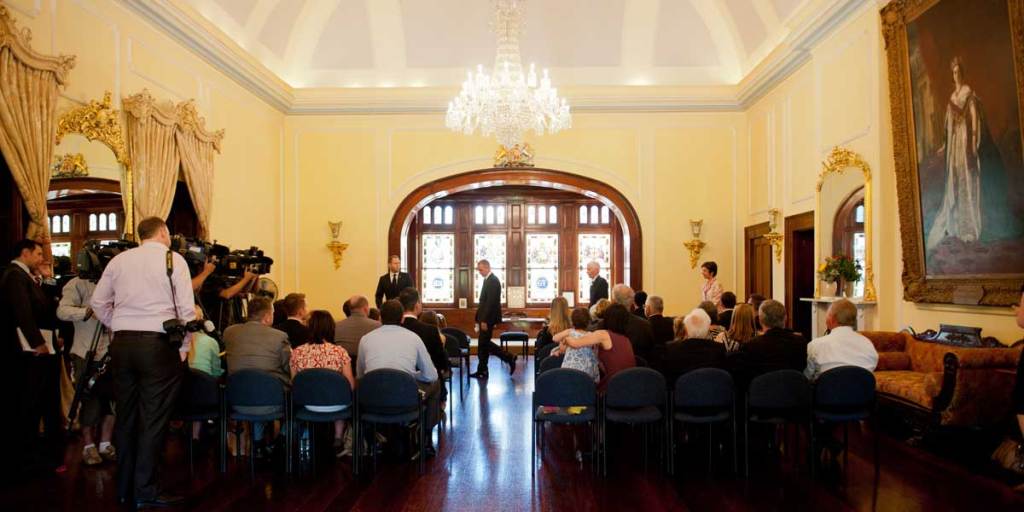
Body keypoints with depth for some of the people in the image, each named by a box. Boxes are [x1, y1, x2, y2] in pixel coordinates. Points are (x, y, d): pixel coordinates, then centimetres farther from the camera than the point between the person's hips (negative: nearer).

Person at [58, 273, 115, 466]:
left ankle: (105, 444, 19)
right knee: (91, 400, 3)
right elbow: (62, 311, -17)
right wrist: (88, 311, -31)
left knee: (111, 399, 6)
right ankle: (88, 446, 18)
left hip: (111, 353, 4)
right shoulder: (78, 284, -4)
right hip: (87, 354, -4)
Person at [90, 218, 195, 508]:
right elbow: (186, 309, -7)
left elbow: (98, 303, 13)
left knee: (125, 415, 14)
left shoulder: (119, 260, 11)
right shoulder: (173, 259, -3)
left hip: (122, 343, 5)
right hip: (158, 343, -5)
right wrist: (183, 348, 1)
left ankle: (124, 488, 24)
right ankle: (146, 492, 4)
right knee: (153, 419, 0)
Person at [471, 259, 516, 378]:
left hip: (488, 319, -10)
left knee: (483, 344, -4)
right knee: (483, 343, 11)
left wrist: (484, 320, -23)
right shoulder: (488, 280, 14)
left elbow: (491, 302, -22)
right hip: (485, 318, 10)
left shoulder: (493, 281, -16)